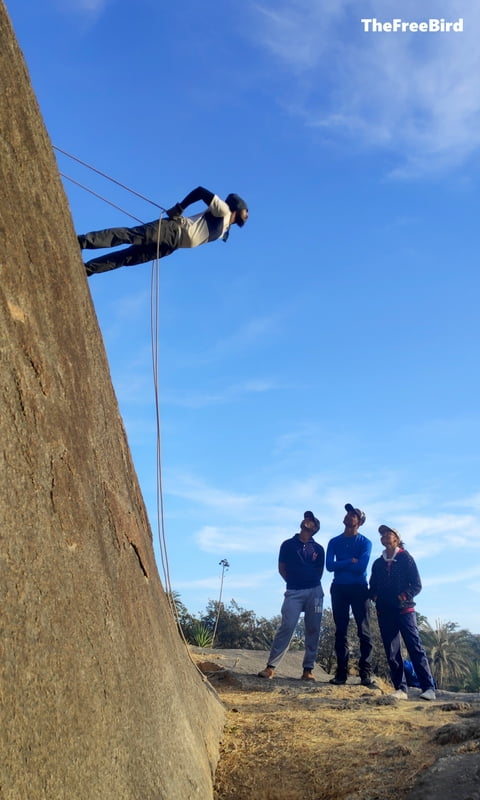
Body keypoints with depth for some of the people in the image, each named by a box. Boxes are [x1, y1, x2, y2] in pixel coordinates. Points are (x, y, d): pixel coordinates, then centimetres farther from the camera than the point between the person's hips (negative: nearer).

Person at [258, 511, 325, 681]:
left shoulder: (318, 549, 11)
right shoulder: (288, 544, 8)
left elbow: (320, 571, 17)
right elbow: (282, 568, 11)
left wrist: (311, 583, 11)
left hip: (314, 591, 2)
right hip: (294, 591, -2)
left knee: (313, 630, 1)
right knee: (286, 627, -10)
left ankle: (308, 669, 9)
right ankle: (271, 667, -8)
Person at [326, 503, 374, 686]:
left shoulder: (365, 543, 1)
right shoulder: (334, 542, 10)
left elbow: (361, 567, -13)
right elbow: (330, 566, -4)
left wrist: (341, 564, -6)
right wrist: (350, 562, -11)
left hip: (359, 588, -3)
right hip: (339, 588, 3)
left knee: (364, 631, -5)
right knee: (341, 631, 3)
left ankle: (365, 673, -3)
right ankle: (341, 672, 7)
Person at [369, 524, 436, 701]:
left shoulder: (405, 558, 2)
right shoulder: (378, 563, 15)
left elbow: (417, 585, -1)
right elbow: (373, 587, 19)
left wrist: (405, 595, -14)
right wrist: (375, 597, 0)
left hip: (404, 609, -5)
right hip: (385, 613, 5)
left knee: (415, 648, -9)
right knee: (392, 652, 3)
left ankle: (428, 688, -8)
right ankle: (400, 689, 9)